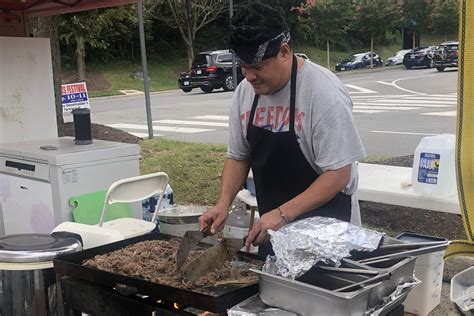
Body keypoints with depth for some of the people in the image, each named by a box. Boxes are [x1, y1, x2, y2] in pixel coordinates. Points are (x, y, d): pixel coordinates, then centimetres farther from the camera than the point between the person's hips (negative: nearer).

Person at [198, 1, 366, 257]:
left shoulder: (323, 92, -21)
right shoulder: (245, 91, -2)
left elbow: (339, 173, -22)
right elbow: (238, 156, 7)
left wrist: (282, 214, -27)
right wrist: (223, 203, -7)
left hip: (323, 228, -6)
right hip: (272, 226, 6)